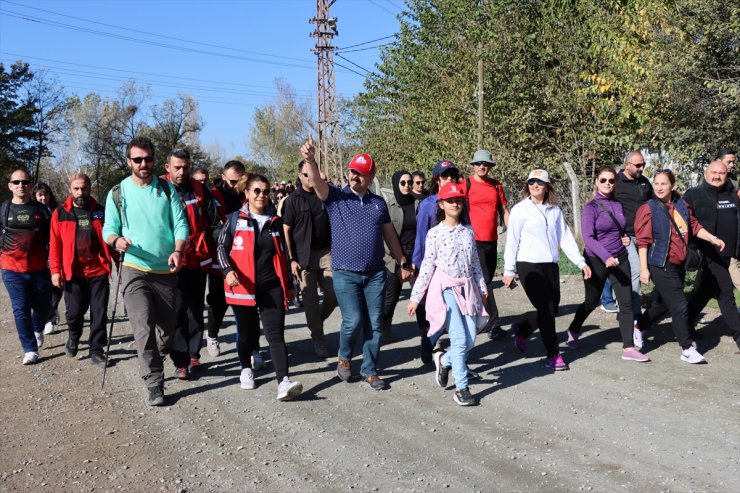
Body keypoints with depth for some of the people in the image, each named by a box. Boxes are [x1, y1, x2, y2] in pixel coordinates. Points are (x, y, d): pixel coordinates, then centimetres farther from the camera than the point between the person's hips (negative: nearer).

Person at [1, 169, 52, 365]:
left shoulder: (41, 209, 4)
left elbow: (52, 239, 7)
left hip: (39, 269, 1)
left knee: (43, 306, 10)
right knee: (21, 309, -1)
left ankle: (38, 329, 41)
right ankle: (30, 349, 7)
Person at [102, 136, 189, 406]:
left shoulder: (167, 189, 3)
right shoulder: (117, 193, 1)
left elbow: (180, 224, -2)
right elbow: (108, 229, 3)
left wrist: (178, 250, -20)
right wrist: (116, 240, -21)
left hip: (166, 271, 2)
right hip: (135, 270, -2)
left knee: (168, 327, 13)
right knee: (144, 327, -13)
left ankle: (152, 362, 40)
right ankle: (154, 384, -5)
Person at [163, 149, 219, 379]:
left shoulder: (199, 190, 3)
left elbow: (214, 222, 9)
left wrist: (211, 254, 6)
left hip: (198, 260, 3)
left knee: (196, 309, 11)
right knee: (177, 311, -2)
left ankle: (194, 354, 22)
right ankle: (181, 361, 4)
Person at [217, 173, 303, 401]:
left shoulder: (275, 222, 12)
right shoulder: (235, 219, 3)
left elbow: (282, 255, 18)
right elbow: (222, 247, -1)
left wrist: (289, 284, 19)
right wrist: (228, 270, -19)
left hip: (271, 287, 1)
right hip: (243, 287, -1)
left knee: (275, 333, -8)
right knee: (246, 331, 11)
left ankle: (284, 382, -17)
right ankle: (246, 369, 36)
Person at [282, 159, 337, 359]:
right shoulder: (293, 200, 1)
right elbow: (286, 231, -1)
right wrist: (292, 259, -7)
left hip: (327, 252, 3)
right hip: (304, 256, -2)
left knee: (334, 295, 1)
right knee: (310, 300, 3)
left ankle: (317, 322, 29)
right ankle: (318, 338, 16)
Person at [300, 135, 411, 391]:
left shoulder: (379, 203, 9)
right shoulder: (336, 197, -1)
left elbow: (389, 234, 17)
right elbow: (316, 182, -20)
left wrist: (403, 263, 17)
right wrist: (310, 160, -40)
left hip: (375, 273, 3)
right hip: (345, 274, -3)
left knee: (374, 325, 5)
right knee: (353, 321, -10)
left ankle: (370, 371, 19)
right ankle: (344, 357, 20)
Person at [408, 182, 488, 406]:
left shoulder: (468, 231, 10)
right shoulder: (435, 233, -2)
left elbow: (475, 262, 16)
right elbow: (427, 266, -2)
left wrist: (482, 288, 16)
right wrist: (415, 297, -3)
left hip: (467, 288, 5)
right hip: (446, 288, -5)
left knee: (470, 340, 1)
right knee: (460, 339, -11)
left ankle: (444, 360, 30)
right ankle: (461, 388, 2)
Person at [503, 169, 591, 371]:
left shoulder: (555, 210, 12)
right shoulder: (520, 209, -2)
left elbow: (566, 237, 12)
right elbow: (512, 240, -3)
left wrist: (581, 262, 6)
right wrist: (509, 270, -5)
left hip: (551, 265, 6)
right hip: (529, 265, -5)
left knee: (552, 310, 8)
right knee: (546, 309, -7)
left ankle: (521, 329, 33)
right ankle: (553, 355, 6)